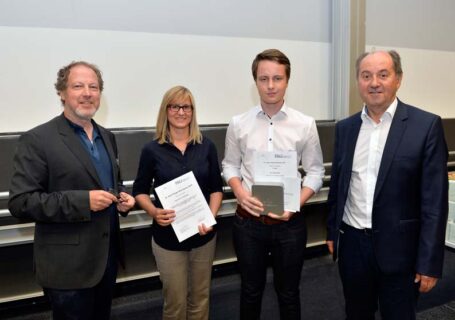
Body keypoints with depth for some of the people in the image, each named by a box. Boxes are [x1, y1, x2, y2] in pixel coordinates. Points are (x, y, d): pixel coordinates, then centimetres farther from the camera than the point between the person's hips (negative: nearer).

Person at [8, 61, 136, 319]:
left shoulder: (107, 137, 8)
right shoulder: (37, 140, -13)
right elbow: (20, 202, -17)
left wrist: (123, 197, -4)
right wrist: (82, 201, -25)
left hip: (108, 255, 7)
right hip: (68, 266, -6)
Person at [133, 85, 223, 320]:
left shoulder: (206, 146, 0)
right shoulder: (152, 150, -5)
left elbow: (216, 187, 4)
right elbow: (140, 190, 2)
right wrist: (153, 212, -17)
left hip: (203, 235, 2)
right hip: (168, 236, -2)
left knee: (200, 297, 16)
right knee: (175, 301, 10)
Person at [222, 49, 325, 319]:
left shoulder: (305, 124, -6)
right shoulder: (239, 124, -2)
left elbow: (316, 172, -1)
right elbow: (230, 165, 6)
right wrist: (240, 192, -12)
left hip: (290, 222, -1)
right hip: (248, 221, 1)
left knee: (288, 292, 18)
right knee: (251, 291, 19)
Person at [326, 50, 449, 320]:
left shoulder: (426, 125, -9)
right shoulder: (345, 128, 4)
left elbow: (435, 199, -11)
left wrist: (430, 262, -12)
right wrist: (332, 231, 13)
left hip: (398, 247, -3)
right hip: (352, 244, 4)